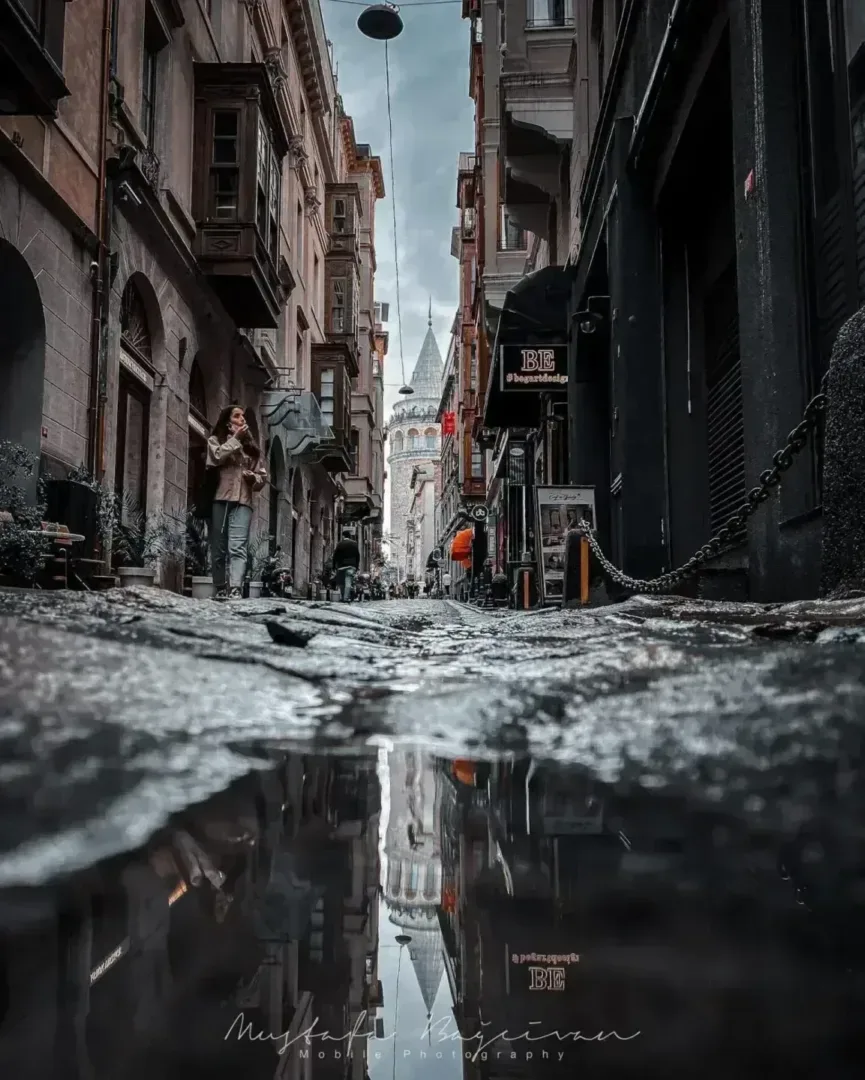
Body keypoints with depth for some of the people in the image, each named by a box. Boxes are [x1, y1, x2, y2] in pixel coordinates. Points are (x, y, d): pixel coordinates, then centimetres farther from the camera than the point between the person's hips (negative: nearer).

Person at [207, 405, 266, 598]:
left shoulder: (251, 446, 23)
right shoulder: (215, 440, 14)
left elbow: (262, 476, 23)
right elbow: (218, 457, -9)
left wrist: (253, 478, 1)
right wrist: (235, 438, -2)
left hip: (243, 502, 1)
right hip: (219, 500, -1)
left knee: (238, 547, -15)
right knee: (219, 548, 0)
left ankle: (235, 589, -27)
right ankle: (221, 589, 9)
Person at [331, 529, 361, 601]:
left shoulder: (340, 544, 0)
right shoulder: (354, 544, 8)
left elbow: (335, 556, -2)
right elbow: (358, 556, 9)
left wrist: (334, 567, 3)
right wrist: (357, 567, 13)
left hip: (341, 566, -1)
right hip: (352, 566, 2)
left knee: (341, 583, 9)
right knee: (348, 583, -4)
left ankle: (343, 597, 10)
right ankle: (346, 598, -14)